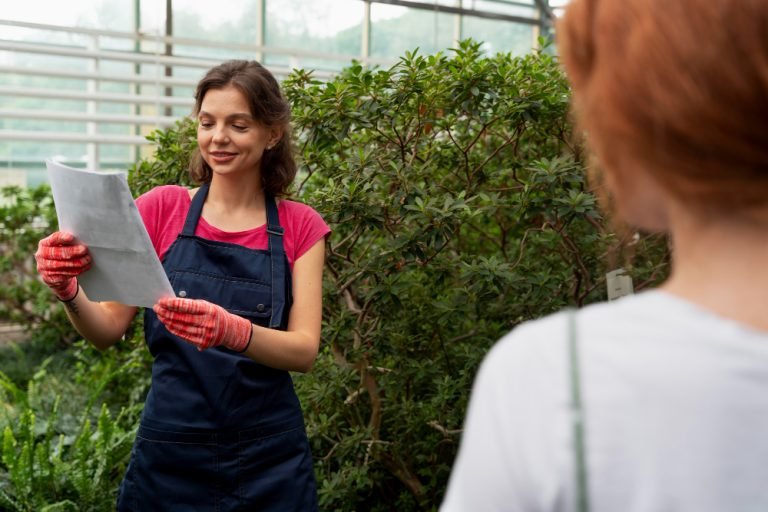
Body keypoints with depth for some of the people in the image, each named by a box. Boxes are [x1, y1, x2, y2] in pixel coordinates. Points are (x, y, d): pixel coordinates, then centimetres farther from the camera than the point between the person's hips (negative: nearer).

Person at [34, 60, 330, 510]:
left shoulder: (300, 227, 0)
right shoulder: (162, 208, 1)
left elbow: (304, 350, -11)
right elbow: (108, 330, -2)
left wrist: (233, 331, -30)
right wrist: (69, 292, -23)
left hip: (269, 458, 0)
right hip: (169, 452, 0)